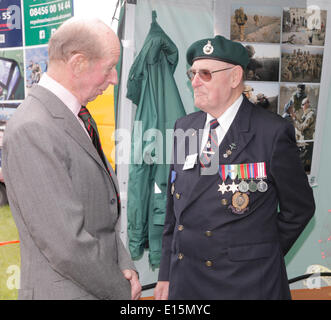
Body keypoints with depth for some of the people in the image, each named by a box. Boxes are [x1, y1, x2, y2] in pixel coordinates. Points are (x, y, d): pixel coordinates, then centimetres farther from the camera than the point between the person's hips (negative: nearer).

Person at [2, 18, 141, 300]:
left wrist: (124, 266, -2)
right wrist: (121, 290, -11)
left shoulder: (77, 115, 4)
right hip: (66, 290, -7)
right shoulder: (32, 130, -24)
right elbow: (66, 244, -24)